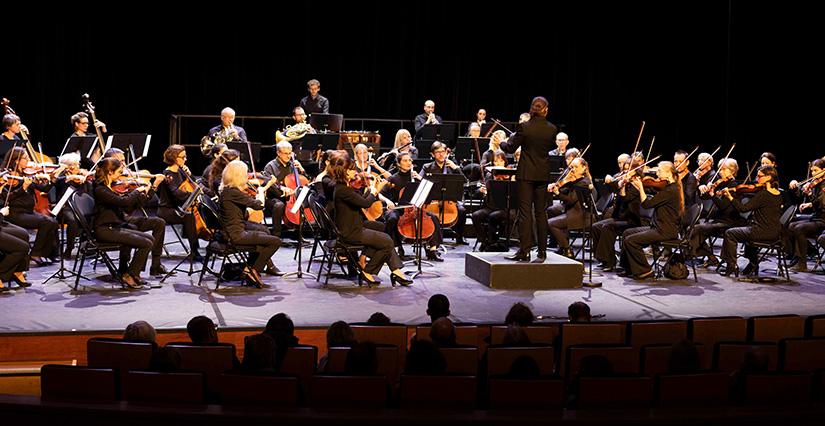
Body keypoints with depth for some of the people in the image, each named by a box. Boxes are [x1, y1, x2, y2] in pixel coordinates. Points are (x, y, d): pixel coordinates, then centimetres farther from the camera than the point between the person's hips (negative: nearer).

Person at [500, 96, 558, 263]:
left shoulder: (524, 127, -12)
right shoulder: (552, 129, -3)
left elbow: (511, 148, -5)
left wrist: (502, 143, 16)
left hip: (526, 174, -3)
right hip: (543, 174, 3)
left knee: (525, 212, -1)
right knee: (541, 212, 8)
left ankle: (524, 250, -3)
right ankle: (542, 251, 9)